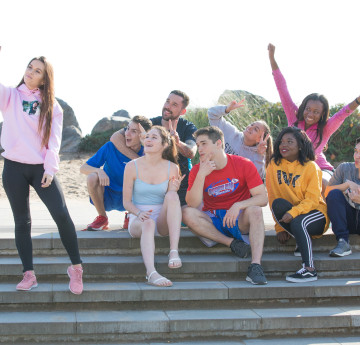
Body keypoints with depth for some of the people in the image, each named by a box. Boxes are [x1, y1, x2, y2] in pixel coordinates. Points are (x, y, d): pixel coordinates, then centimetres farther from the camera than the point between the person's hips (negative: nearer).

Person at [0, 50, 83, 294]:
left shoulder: (52, 106, 8)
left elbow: (54, 140, 1)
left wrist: (50, 168, -11)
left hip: (41, 168, 0)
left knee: (62, 215, -12)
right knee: (22, 221, 5)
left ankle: (76, 267, 1)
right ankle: (29, 274, 9)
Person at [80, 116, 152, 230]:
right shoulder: (111, 147, -13)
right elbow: (83, 168, -10)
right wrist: (99, 171, -32)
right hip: (106, 198, -1)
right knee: (92, 177, -30)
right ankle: (102, 218, -7)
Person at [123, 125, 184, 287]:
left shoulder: (172, 168, 2)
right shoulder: (132, 166, -1)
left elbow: (171, 201, 6)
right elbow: (127, 201, 1)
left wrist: (174, 190, -17)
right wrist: (139, 213, -19)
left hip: (162, 221, 1)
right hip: (138, 219, -1)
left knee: (172, 196, -29)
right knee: (148, 224, -38)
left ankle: (174, 251, -39)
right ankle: (151, 273, -55)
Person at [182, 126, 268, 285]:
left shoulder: (243, 165, -8)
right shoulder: (197, 170, -4)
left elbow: (263, 198, -14)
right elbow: (192, 204, -16)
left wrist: (238, 206, -31)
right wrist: (201, 175, -25)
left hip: (239, 219, -1)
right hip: (212, 221, 2)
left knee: (254, 210, -33)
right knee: (187, 214, -27)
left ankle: (256, 265, -42)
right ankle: (232, 243, -23)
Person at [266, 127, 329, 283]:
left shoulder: (311, 167, -8)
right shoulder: (274, 165, 2)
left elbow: (312, 200, -14)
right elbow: (273, 197, 2)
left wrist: (293, 212, -31)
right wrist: (280, 227, -5)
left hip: (315, 213, -3)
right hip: (288, 217, 3)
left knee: (297, 222, -35)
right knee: (279, 204, -28)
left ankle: (310, 270, -32)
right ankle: (302, 242, -23)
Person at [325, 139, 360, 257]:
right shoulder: (344, 168, -1)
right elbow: (327, 192, -4)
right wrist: (348, 184, -18)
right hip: (347, 220, 3)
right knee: (334, 194, -23)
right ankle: (343, 242, -28)